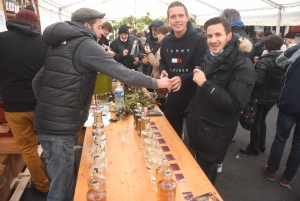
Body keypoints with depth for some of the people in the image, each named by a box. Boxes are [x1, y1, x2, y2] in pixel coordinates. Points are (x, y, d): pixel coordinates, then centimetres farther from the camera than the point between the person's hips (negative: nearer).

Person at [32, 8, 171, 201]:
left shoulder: (60, 44, 15)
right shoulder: (86, 45, -11)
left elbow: (37, 80, 17)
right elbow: (122, 73, -16)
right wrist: (156, 82, -5)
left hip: (47, 121, 9)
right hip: (60, 127, -9)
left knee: (63, 180, 22)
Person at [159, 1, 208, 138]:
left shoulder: (199, 39, -14)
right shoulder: (166, 41, 5)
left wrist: (183, 79, -33)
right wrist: (163, 71, -4)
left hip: (194, 98, -5)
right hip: (172, 98, 5)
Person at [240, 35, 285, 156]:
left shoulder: (264, 61, -22)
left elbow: (258, 81, -28)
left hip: (260, 97, -7)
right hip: (273, 97, 7)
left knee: (255, 122, 8)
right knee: (262, 120, 23)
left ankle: (254, 148, 21)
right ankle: (261, 145, 35)